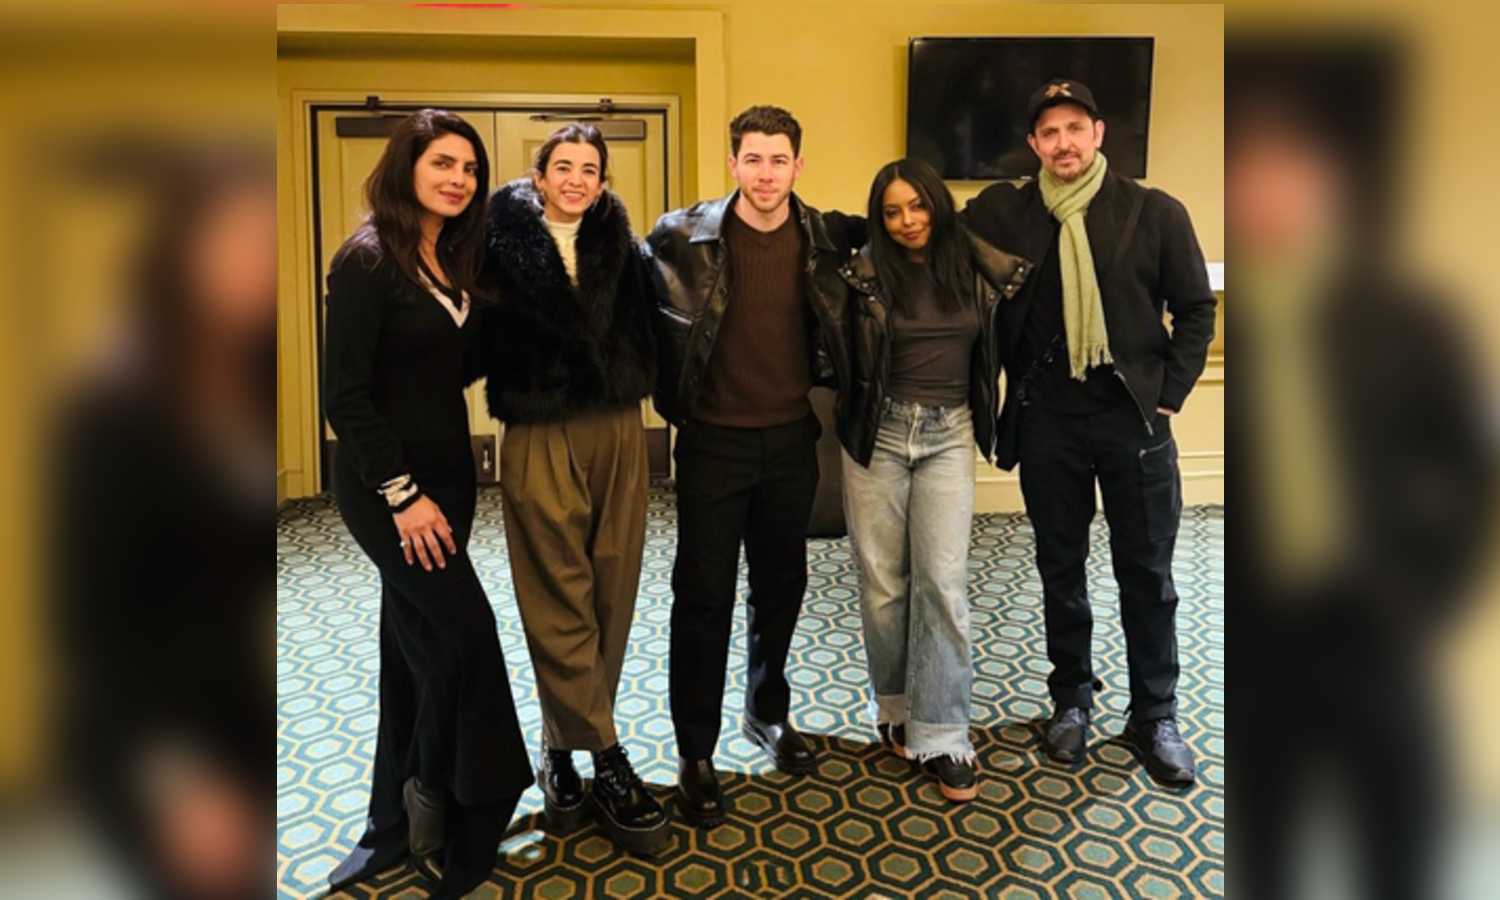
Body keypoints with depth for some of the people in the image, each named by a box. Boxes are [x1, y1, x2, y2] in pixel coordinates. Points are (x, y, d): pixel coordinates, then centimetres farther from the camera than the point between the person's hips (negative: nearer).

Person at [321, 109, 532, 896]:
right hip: (386, 484, -8)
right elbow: (346, 395, -17)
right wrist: (402, 494, -19)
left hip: (445, 471, 8)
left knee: (417, 645, 12)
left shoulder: (453, 257, 9)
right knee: (465, 634, -7)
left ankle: (396, 823, 26)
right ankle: (444, 810, 14)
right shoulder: (368, 257, -14)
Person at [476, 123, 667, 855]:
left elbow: (643, 326, 5)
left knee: (611, 593, 7)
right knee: (559, 600, -2)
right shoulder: (503, 242, 0)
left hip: (617, 430, 4)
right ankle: (606, 758, 9)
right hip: (540, 435, -3)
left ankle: (564, 745, 23)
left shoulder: (618, 242, 9)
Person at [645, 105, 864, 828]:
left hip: (791, 437, 3)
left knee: (782, 586, 15)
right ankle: (695, 753, 16)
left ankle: (769, 714, 37)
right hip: (714, 441, -3)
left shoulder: (826, 237, -1)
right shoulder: (683, 236, -8)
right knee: (703, 596, 3)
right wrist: (671, 394, -1)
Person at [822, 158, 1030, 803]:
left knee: (942, 580, -5)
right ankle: (894, 706, 26)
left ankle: (941, 736, 4)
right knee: (882, 580, 6)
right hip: (878, 432, 0)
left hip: (949, 434, 1)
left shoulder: (975, 266, 1)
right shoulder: (866, 273, -4)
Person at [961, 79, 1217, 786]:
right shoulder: (1002, 212, 0)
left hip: (1134, 415, -1)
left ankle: (1154, 715, 23)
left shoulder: (1155, 213, -1)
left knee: (1147, 572, 7)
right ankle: (1071, 698, 30)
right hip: (1046, 417, 1)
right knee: (1060, 567, 12)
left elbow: (1196, 310, 4)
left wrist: (1168, 395, -4)